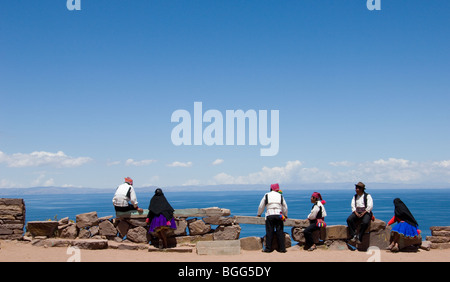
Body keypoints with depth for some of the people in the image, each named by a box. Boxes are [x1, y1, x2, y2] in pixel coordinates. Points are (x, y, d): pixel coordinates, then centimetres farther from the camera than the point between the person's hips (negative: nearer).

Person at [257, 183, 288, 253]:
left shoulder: (266, 195, 9)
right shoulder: (280, 196, 12)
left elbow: (261, 206, 14)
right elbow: (285, 207, 18)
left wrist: (259, 214, 29)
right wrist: (285, 215, 33)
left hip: (269, 216, -1)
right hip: (279, 216, 1)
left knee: (269, 232, 1)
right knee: (280, 232, 4)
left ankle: (268, 248, 0)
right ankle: (282, 248, 4)